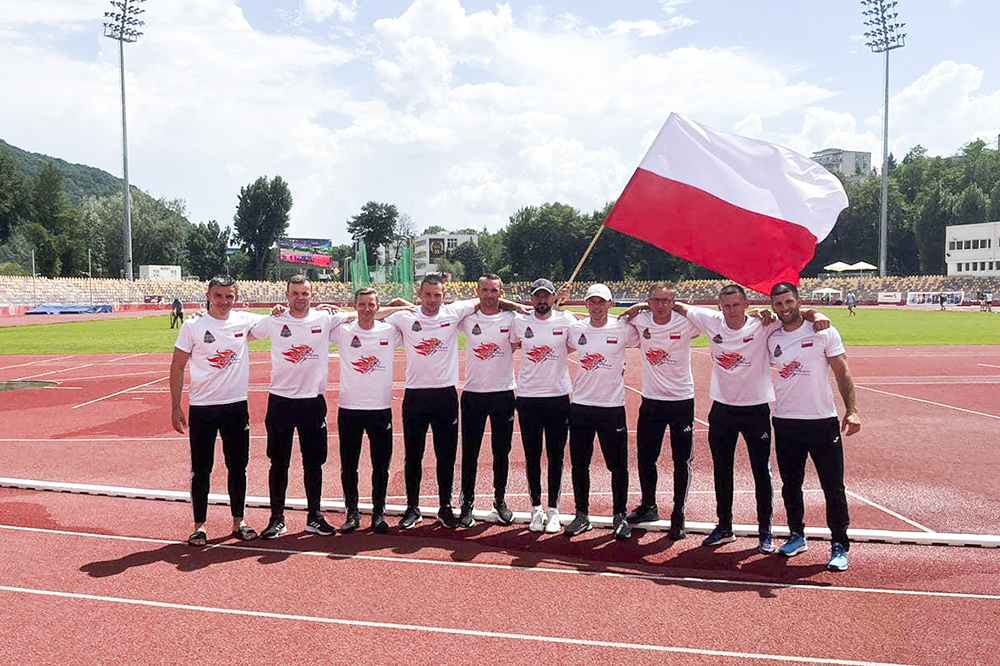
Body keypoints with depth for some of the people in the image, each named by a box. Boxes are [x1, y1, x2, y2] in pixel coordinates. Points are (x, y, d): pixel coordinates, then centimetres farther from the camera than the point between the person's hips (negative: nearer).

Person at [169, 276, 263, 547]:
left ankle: (238, 522, 24)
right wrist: (176, 407, -4)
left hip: (236, 405, 2)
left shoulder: (245, 321, 1)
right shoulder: (192, 326, -4)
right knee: (201, 469, 6)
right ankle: (199, 526, 19)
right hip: (202, 407, -2)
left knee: (238, 466, 10)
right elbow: (177, 368, 0)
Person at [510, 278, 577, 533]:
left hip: (559, 397, 0)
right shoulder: (520, 322, 1)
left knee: (556, 456, 7)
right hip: (528, 398, 1)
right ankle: (536, 508, 21)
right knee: (532, 456, 8)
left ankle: (553, 510, 18)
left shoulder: (566, 320, -2)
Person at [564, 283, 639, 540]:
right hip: (580, 405, 3)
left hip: (613, 406, -2)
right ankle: (582, 515, 24)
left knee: (618, 465, 4)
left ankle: (620, 516, 21)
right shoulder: (575, 328, 2)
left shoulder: (622, 329, -6)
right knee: (579, 464, 9)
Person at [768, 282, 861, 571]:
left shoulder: (823, 331, -4)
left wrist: (851, 410, -11)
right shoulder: (771, 339, 5)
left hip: (823, 421, -3)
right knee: (790, 484, 13)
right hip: (785, 422, 3)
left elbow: (842, 372, -4)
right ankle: (797, 536, 30)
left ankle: (839, 545, 12)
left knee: (833, 487, 1)